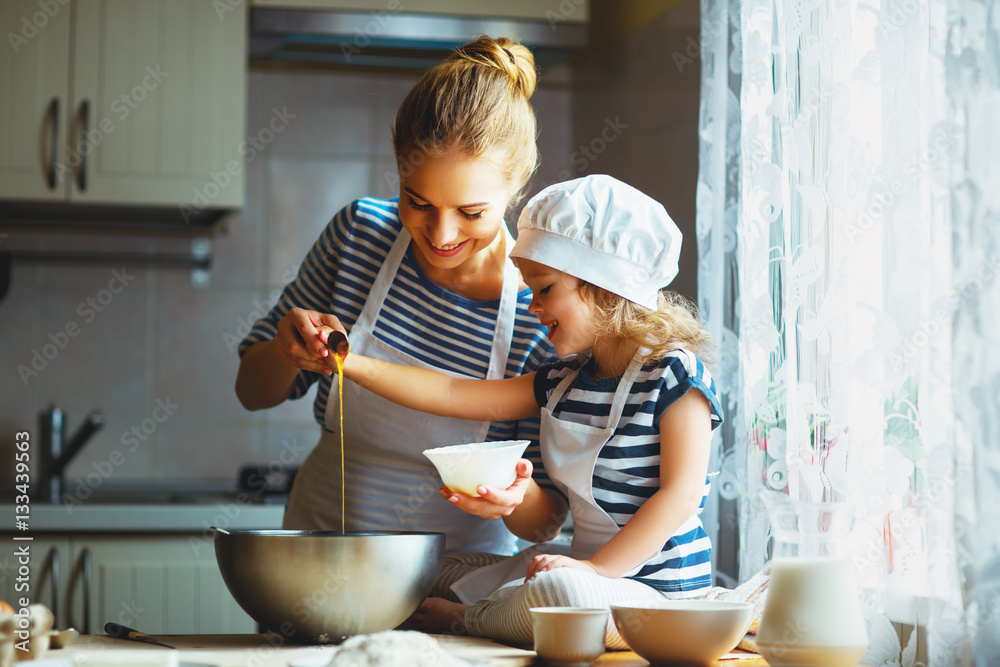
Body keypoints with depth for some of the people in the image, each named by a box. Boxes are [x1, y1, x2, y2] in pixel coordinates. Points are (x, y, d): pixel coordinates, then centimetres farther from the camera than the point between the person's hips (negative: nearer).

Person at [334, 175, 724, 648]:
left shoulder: (674, 377, -12)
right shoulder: (562, 382, 10)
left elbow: (681, 494, -19)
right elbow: (453, 395, 8)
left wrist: (597, 567, -25)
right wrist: (352, 364, 3)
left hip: (658, 591, -8)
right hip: (590, 564, 8)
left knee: (561, 591, -35)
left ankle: (467, 620, -12)